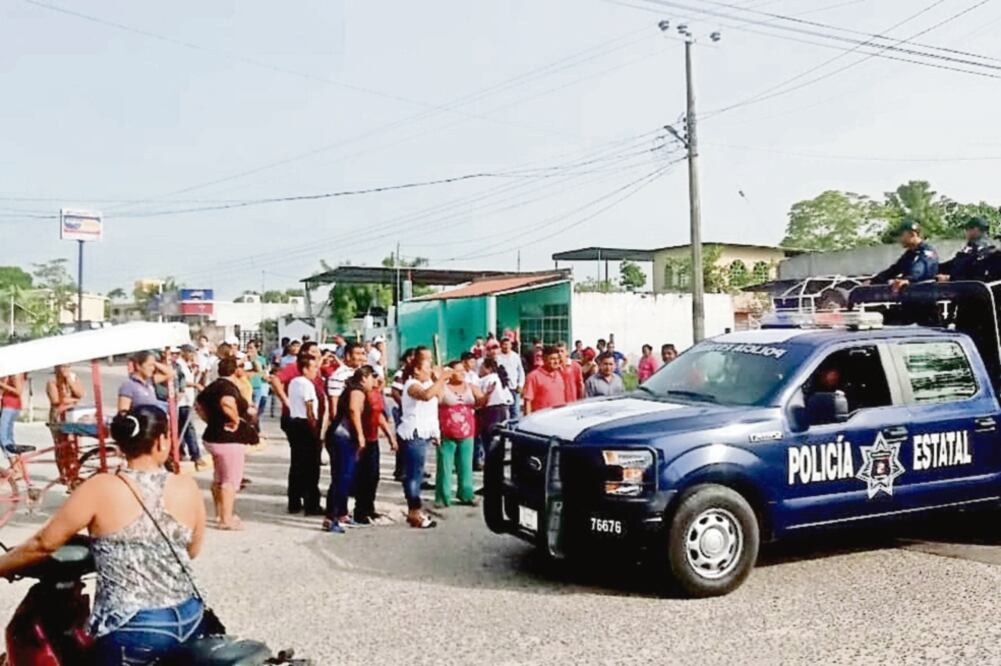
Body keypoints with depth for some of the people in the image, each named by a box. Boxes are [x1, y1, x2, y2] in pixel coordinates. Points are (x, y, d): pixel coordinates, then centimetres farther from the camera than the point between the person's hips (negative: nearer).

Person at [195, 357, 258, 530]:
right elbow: (227, 402, -41)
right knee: (231, 480, -1)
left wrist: (210, 420, 16)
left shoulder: (213, 386, 8)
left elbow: (198, 403, 20)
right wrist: (236, 419, -26)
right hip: (230, 438, -9)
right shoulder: (229, 387, -19)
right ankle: (227, 519, 2)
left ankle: (219, 514, 31)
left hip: (213, 436, 9)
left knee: (218, 478, 20)